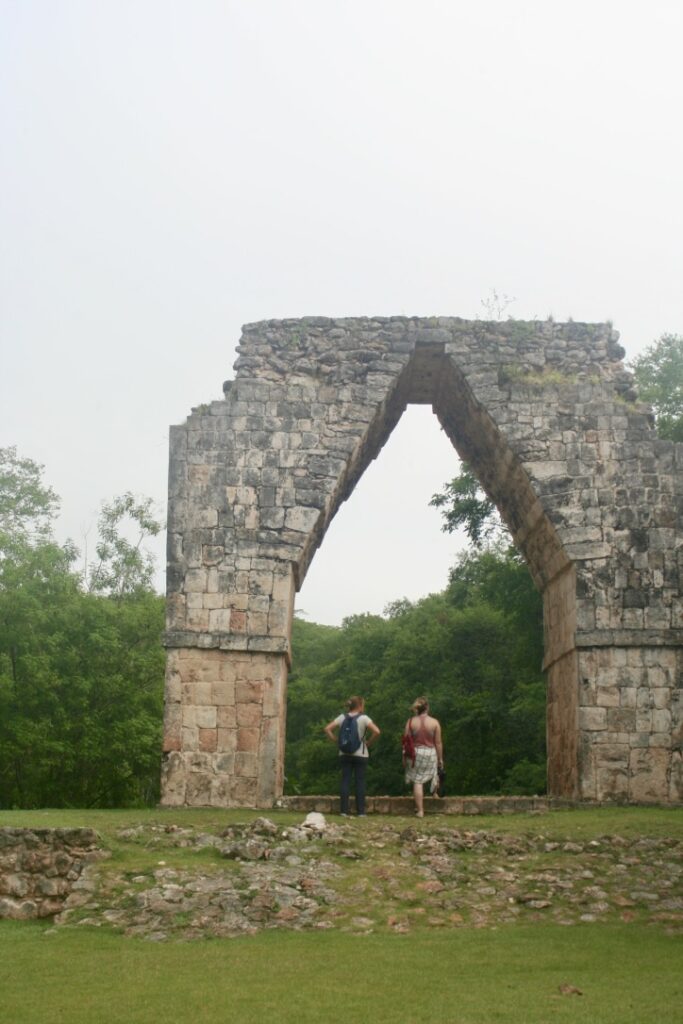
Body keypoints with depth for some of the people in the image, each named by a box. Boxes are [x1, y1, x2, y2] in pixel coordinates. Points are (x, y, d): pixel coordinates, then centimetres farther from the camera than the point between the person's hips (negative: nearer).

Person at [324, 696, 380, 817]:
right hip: (360, 754, -3)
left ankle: (344, 811, 3)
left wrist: (336, 741, 4)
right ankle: (360, 811, 3)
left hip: (344, 754, 3)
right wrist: (369, 742, -5)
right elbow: (376, 731, -19)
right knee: (360, 782, 3)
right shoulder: (363, 718, -8)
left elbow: (328, 729, 1)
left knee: (345, 781, 5)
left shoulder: (342, 717, 4)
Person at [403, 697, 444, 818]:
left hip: (414, 753, 0)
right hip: (430, 753, 0)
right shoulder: (434, 722, -5)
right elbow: (438, 743, -3)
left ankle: (420, 810, 1)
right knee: (425, 779, 22)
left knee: (417, 782, 3)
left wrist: (404, 757, 9)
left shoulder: (410, 722, -3)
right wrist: (440, 759, 6)